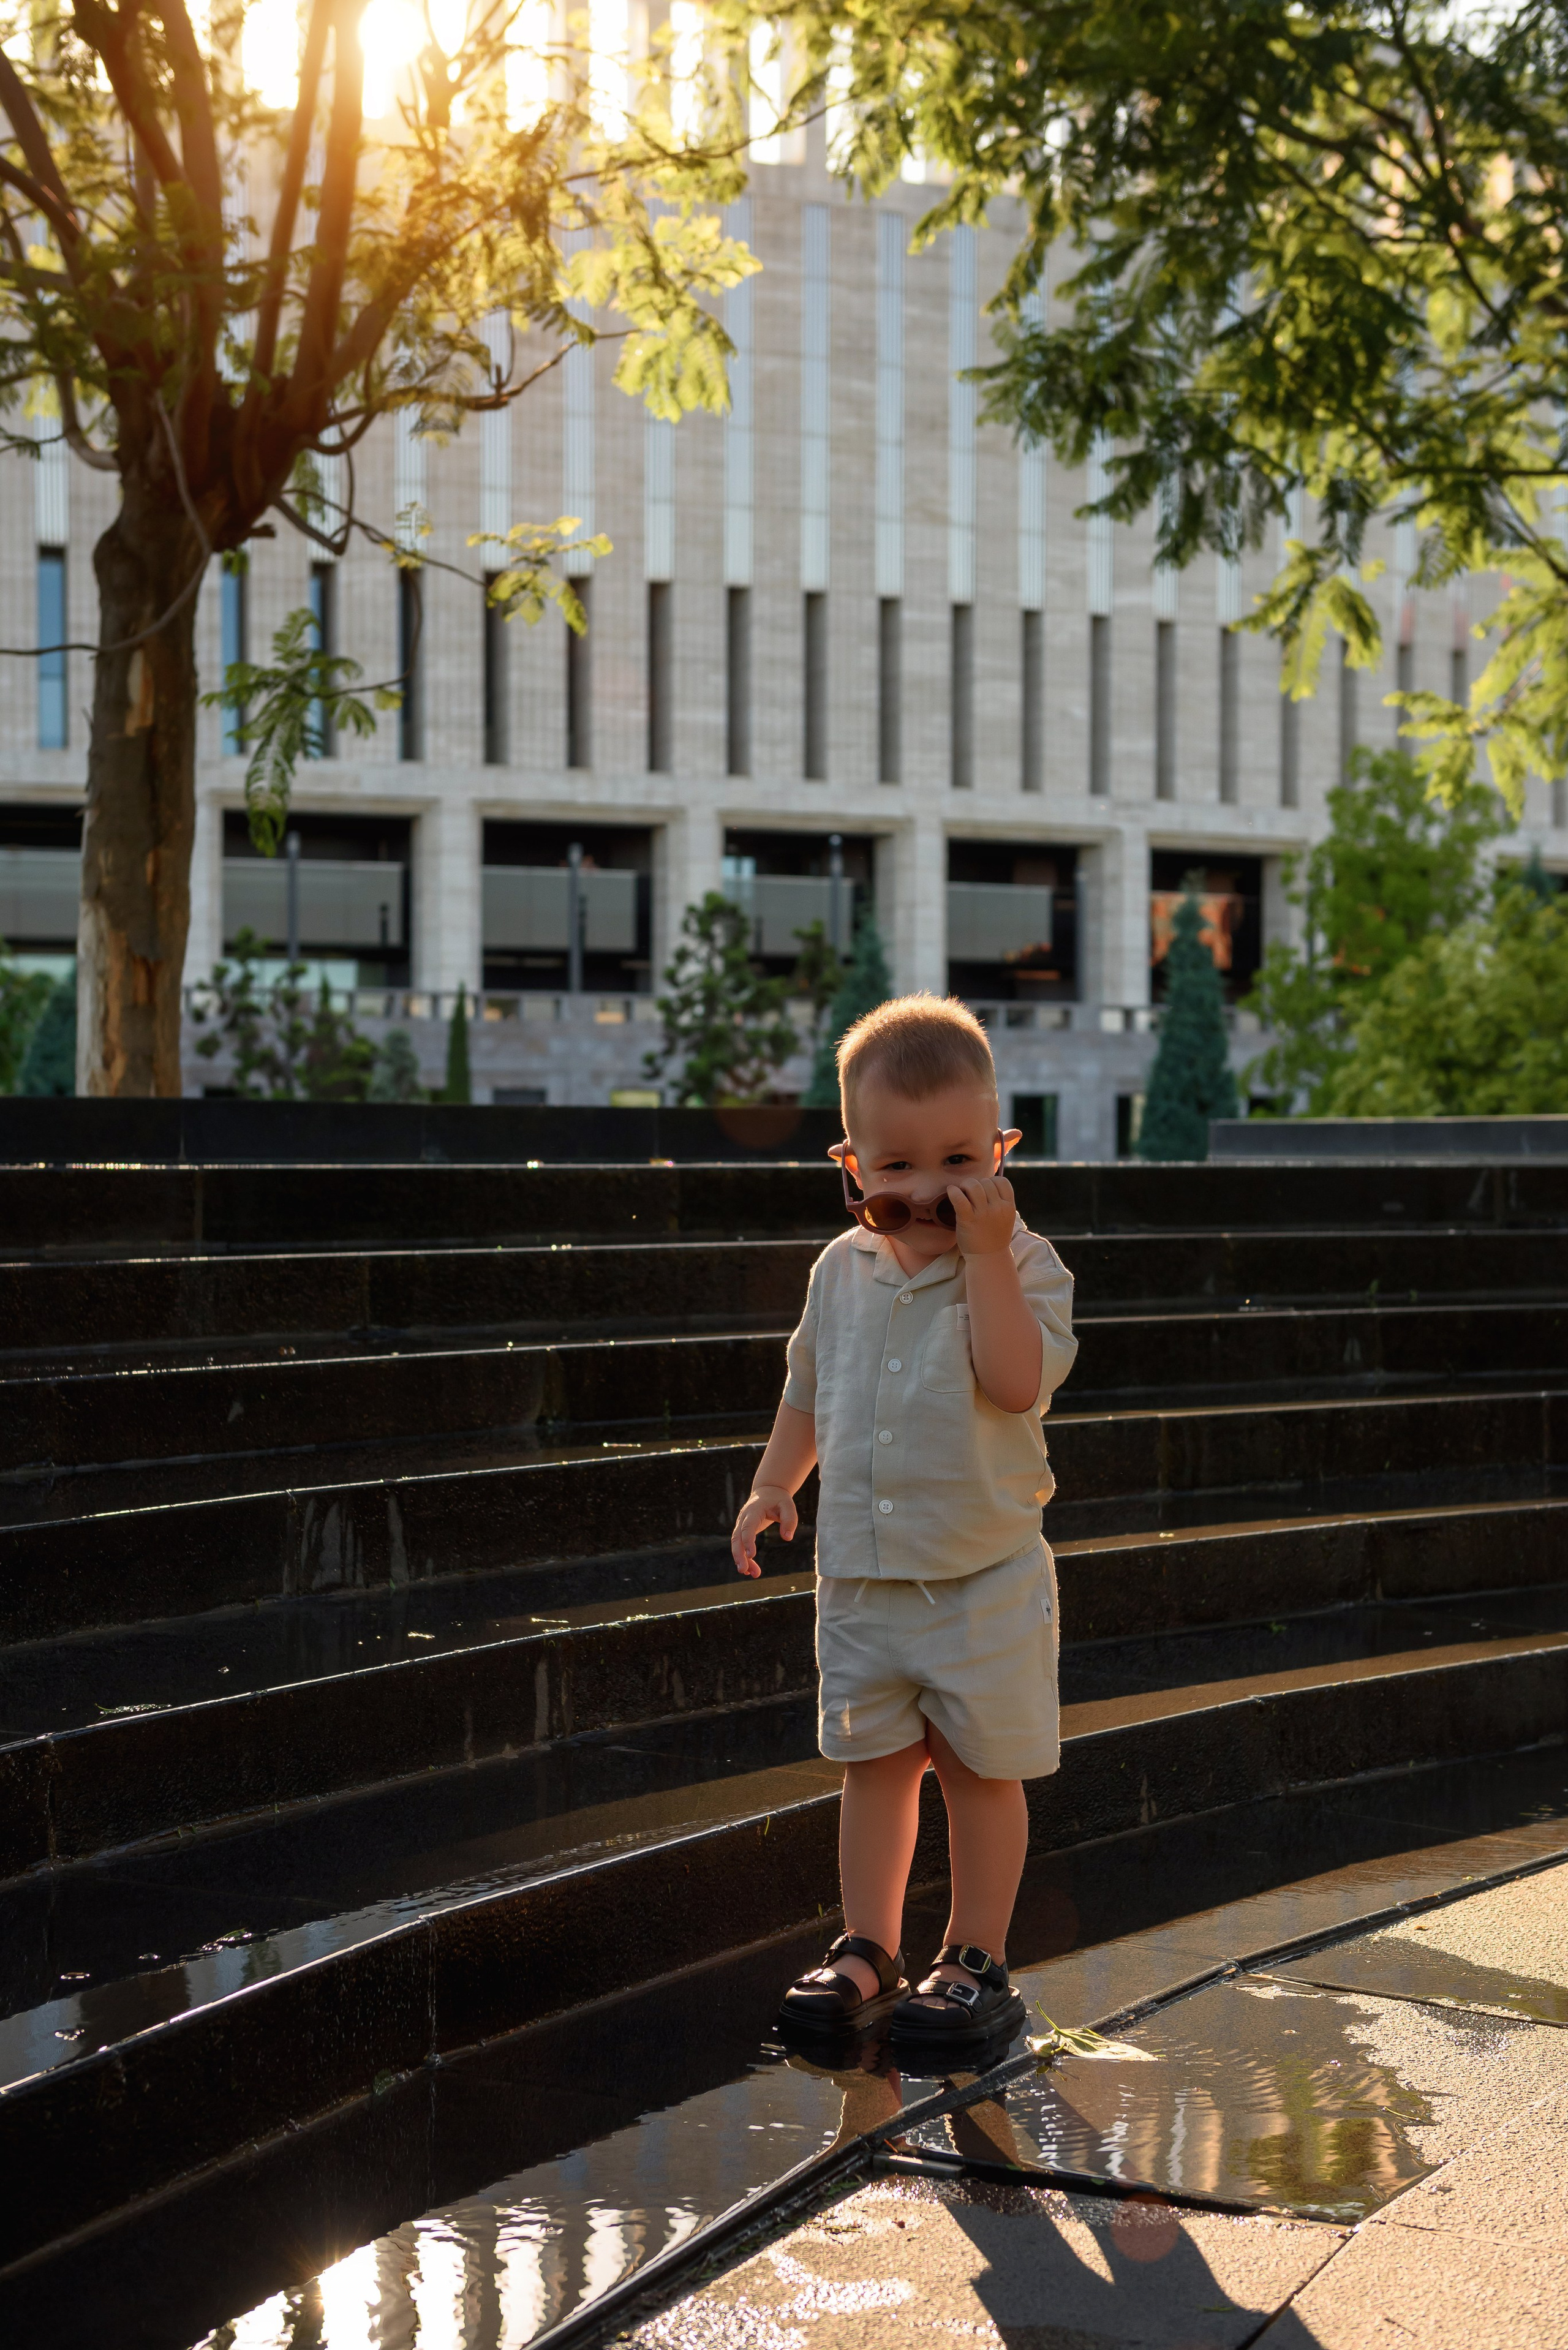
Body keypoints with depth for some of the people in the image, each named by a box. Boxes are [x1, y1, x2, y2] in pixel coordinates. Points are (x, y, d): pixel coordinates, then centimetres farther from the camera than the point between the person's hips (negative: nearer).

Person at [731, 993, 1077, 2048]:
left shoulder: (1023, 1265, -9)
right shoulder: (843, 1271, 5)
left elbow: (1016, 1381, -28)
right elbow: (810, 1389, 20)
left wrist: (985, 1251, -28)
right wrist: (773, 1486, 14)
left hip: (984, 1577, -4)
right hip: (862, 1574, 4)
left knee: (981, 1766, 6)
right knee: (873, 1762, 12)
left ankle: (977, 1957, 18)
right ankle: (869, 1949, 23)